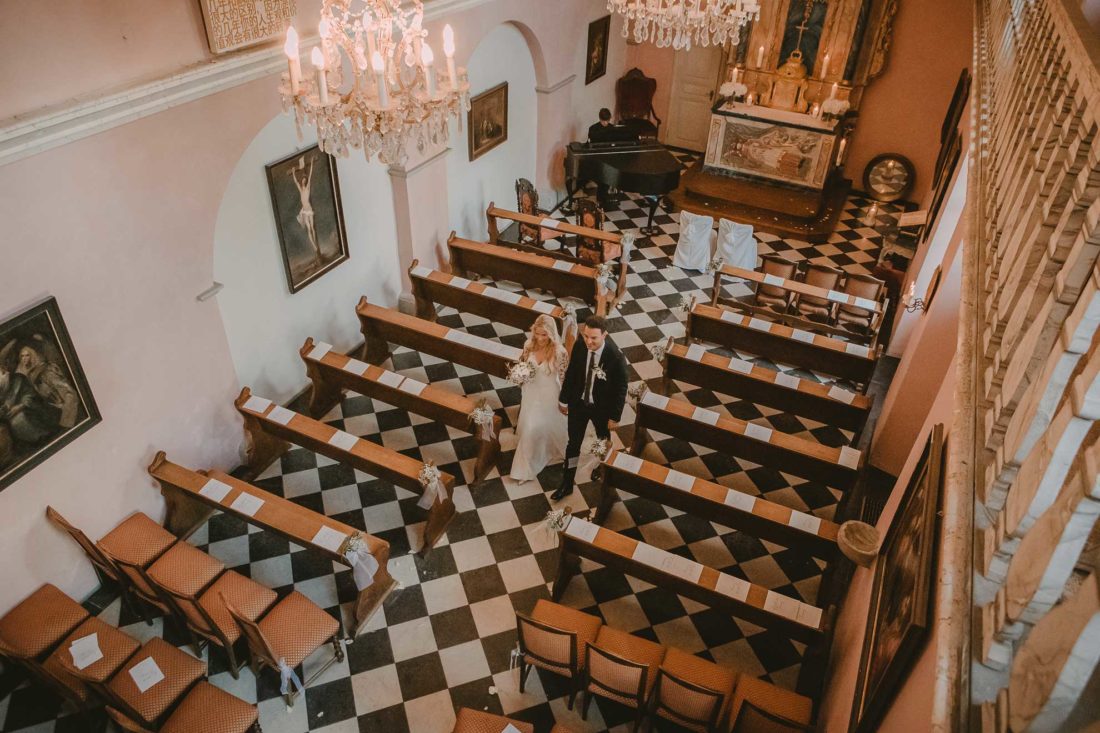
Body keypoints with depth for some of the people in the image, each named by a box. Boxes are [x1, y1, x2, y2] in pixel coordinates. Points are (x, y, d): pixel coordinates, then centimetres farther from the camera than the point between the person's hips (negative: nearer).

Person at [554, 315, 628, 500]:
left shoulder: (616, 357, -31)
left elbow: (621, 389, -19)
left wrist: (615, 417, -11)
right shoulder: (579, 346, -20)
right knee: (573, 443, 15)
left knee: (603, 441, 26)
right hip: (578, 403, 2)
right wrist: (564, 399, 5)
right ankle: (567, 484, 33)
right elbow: (570, 373, -4)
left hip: (602, 408, -2)